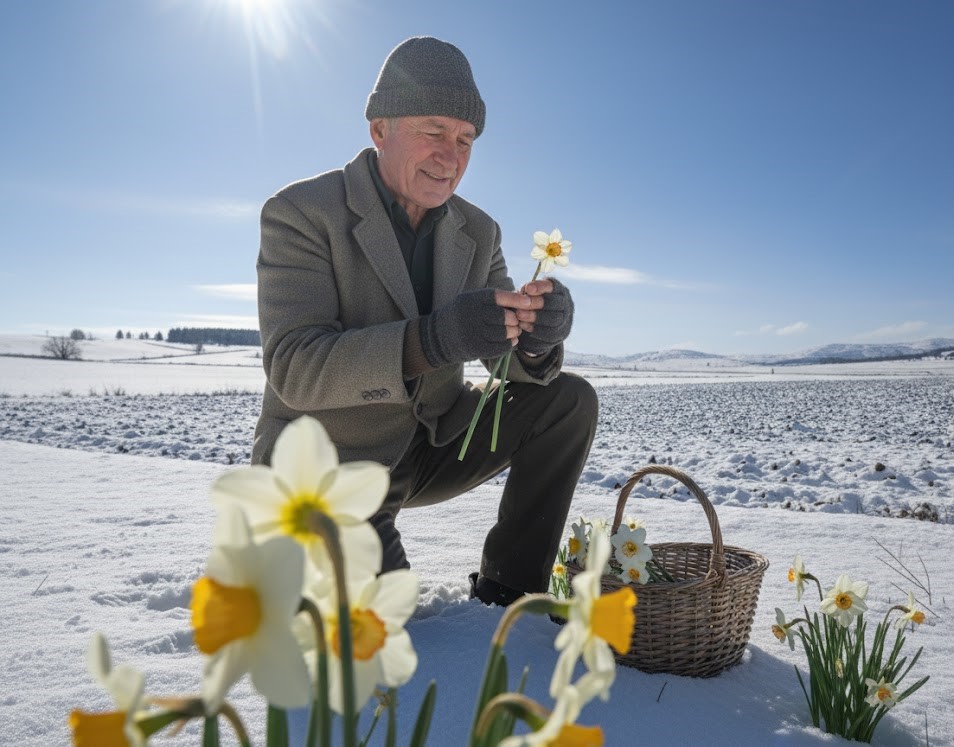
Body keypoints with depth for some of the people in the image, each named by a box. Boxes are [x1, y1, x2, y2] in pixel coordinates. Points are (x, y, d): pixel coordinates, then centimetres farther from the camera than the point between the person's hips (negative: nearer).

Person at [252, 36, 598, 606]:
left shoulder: (479, 232, 2)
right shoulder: (300, 212, -15)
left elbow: (508, 361, -2)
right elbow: (294, 369, -26)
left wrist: (536, 335, -29)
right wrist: (429, 339, -42)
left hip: (432, 446, 6)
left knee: (570, 401, -9)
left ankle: (507, 588, 0)